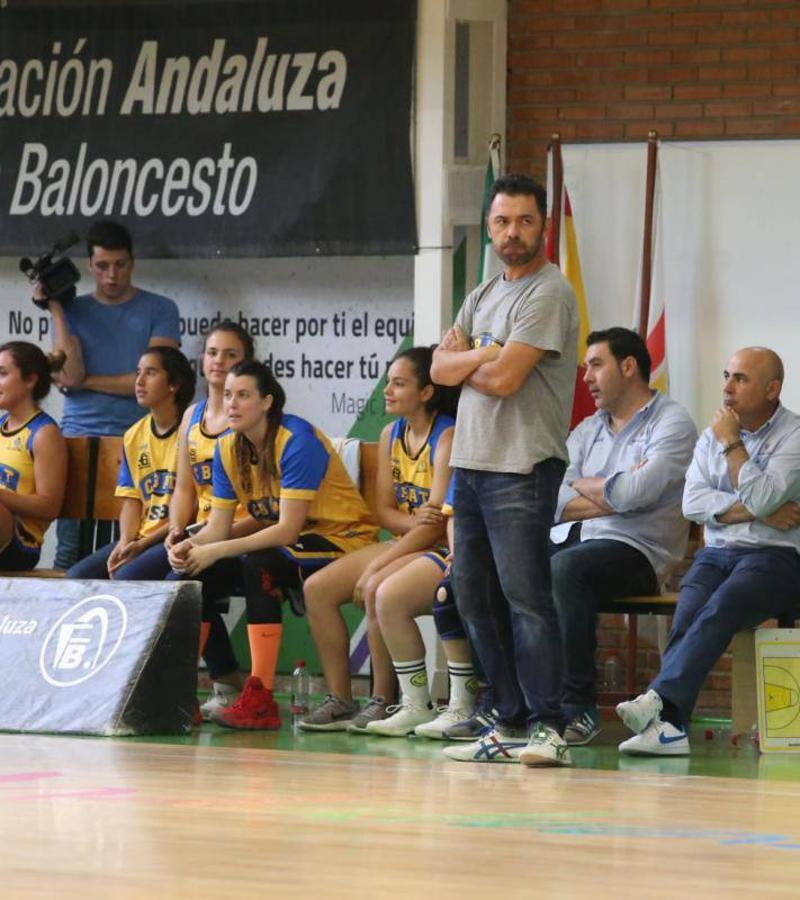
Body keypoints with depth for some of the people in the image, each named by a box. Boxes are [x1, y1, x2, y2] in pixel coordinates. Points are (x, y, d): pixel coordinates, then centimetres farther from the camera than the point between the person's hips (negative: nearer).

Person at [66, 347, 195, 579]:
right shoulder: (134, 436, 14)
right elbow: (131, 500, 13)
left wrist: (142, 544, -14)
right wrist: (125, 542, -8)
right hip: (139, 538, 7)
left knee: (127, 576, -32)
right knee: (76, 576, -14)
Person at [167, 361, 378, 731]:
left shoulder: (297, 441, -22)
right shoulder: (227, 448, 1)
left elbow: (287, 531, -26)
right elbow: (218, 526, 0)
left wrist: (216, 550, -30)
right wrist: (190, 546, -23)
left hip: (342, 538, -8)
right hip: (282, 540, 8)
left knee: (258, 566, -34)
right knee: (195, 569, -12)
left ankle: (261, 700, -35)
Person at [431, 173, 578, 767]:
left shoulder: (548, 293, -8)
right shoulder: (484, 297, 19)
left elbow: (503, 379, -15)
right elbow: (441, 369, 9)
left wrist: (463, 360, 4)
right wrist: (483, 355, -8)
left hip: (522, 468, -9)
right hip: (472, 463, 9)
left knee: (526, 598, -14)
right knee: (476, 600, 9)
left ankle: (547, 727, -16)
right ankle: (513, 722, 13)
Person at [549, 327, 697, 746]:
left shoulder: (672, 424, 2)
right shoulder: (586, 431, 24)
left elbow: (635, 493, -13)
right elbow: (554, 503, 9)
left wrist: (584, 485, 5)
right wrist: (613, 496, -5)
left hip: (634, 549, -7)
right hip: (569, 540, 7)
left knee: (565, 568, -37)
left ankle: (578, 707, -34)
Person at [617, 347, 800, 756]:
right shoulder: (713, 434, 17)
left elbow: (760, 497, -16)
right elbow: (693, 503, 3)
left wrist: (732, 444, -7)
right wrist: (758, 513, -9)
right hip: (717, 553, 5)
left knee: (718, 610, -33)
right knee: (688, 611, -27)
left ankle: (658, 699, -47)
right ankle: (668, 723, -41)